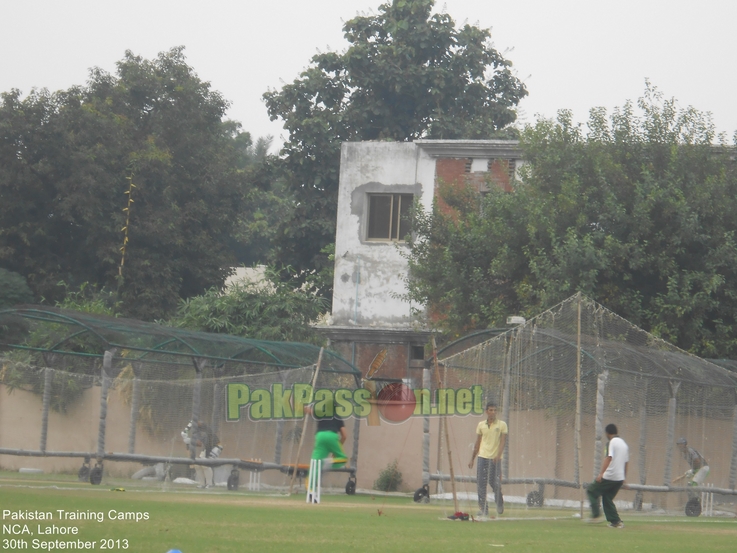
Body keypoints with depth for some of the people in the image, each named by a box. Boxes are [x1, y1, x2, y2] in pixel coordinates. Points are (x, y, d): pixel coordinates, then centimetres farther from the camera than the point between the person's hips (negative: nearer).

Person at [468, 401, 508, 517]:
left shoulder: (502, 425, 2)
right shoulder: (481, 425, 11)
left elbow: (503, 441, -5)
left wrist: (498, 455, -20)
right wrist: (472, 459, 14)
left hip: (495, 458, -3)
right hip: (482, 457, 3)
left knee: (495, 483, -3)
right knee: (481, 484, -3)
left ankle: (499, 504, 22)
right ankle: (483, 509, 0)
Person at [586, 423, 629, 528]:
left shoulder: (611, 443, -9)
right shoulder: (624, 444, 16)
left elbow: (608, 458, -23)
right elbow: (626, 462, 21)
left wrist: (601, 473, -30)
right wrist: (623, 478, 28)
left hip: (609, 476, -8)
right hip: (620, 478, 8)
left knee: (591, 490, 6)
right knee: (607, 498, 16)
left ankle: (596, 515, -5)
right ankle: (615, 521, 7)